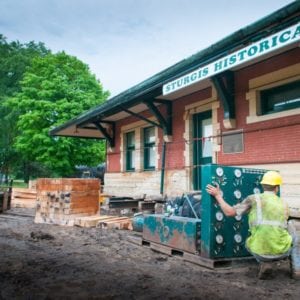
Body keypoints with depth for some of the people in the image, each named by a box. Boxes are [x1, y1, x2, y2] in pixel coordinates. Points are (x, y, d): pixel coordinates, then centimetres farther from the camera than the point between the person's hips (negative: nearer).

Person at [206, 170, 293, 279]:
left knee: (249, 243, 35)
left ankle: (265, 264, 14)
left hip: (261, 251, -1)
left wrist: (218, 195, 7)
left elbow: (229, 212, -5)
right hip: (282, 251, 2)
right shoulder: (284, 205, 10)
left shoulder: (254, 198, -2)